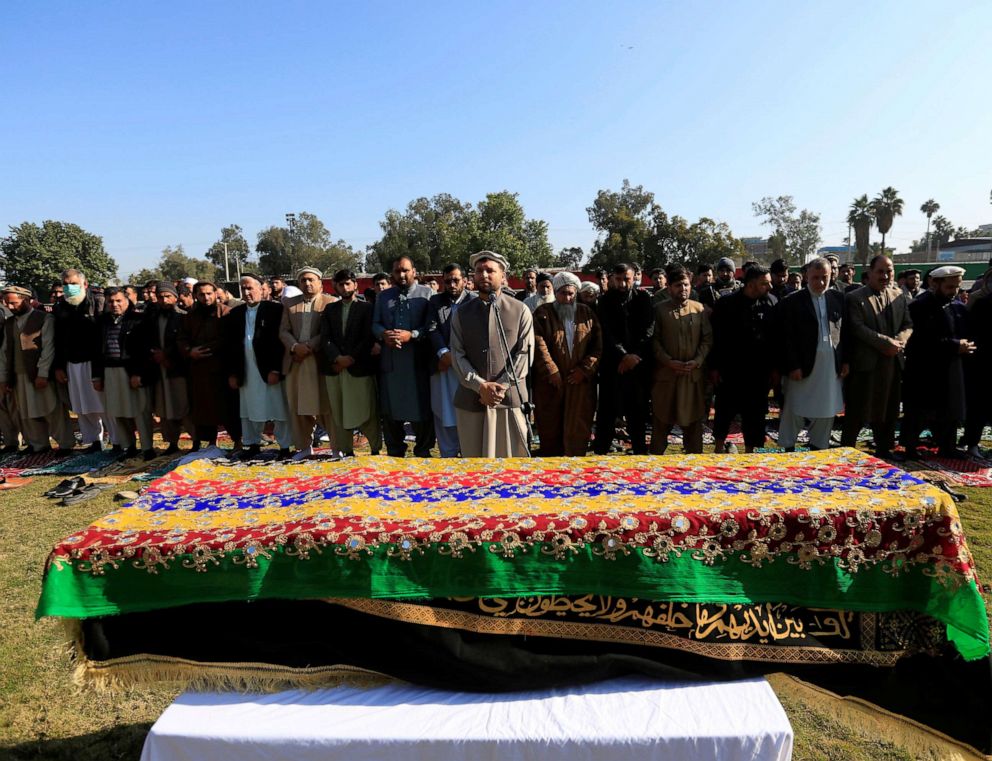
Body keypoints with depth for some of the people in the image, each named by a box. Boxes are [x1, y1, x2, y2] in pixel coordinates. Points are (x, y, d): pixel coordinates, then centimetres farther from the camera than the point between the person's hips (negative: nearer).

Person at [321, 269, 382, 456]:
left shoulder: (367, 308, 4)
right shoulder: (329, 309, 15)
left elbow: (369, 338, -4)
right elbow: (325, 338, 6)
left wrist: (351, 358, -11)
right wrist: (337, 358, -10)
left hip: (360, 367, -4)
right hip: (334, 368, 4)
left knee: (366, 411, -2)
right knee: (338, 412, 5)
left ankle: (375, 448, 8)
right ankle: (345, 450, 12)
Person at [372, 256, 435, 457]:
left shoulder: (427, 294, 3)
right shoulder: (383, 296, 18)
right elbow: (375, 324, 12)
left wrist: (412, 335, -19)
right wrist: (384, 334, -9)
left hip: (418, 362, -4)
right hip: (389, 362, 4)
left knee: (421, 409, 1)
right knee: (390, 410, 10)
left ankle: (423, 452, 15)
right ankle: (394, 452, 25)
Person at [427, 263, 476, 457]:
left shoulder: (475, 301, 1)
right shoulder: (436, 301, 12)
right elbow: (432, 329, 1)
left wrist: (454, 355, -12)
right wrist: (444, 352, -15)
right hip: (442, 364, 3)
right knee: (444, 411, 4)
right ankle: (448, 454, 13)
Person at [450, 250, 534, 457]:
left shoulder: (520, 310, 4)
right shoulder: (461, 313, 10)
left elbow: (524, 354, -2)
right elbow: (458, 355, 3)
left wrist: (501, 387, -12)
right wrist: (481, 386, -11)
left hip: (510, 398, -2)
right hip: (470, 399, 2)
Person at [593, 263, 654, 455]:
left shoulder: (643, 298, 6)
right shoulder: (605, 301, 3)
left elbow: (649, 328, -3)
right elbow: (607, 333, -7)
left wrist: (635, 355, -13)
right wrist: (623, 355, -18)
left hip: (639, 363, 1)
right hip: (612, 364, -1)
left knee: (638, 411, 7)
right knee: (607, 411, 0)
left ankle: (640, 452, 18)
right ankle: (600, 452, 9)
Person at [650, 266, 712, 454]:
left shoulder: (700, 309, 5)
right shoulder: (659, 310, 1)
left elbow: (707, 339, 3)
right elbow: (654, 340, -4)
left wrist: (697, 361, -10)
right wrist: (669, 361, -14)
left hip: (694, 374, 2)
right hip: (666, 373, -1)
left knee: (693, 418, 9)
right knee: (662, 418, 7)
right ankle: (655, 456, 19)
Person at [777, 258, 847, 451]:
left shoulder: (838, 298, 6)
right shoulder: (792, 301, -6)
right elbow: (787, 338, -9)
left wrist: (845, 361, 4)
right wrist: (793, 366, -13)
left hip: (831, 366, 4)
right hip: (802, 366, -4)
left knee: (826, 412, 12)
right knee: (794, 411, 5)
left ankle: (818, 448, 27)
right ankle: (788, 449, 19)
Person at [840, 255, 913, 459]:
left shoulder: (899, 296, 12)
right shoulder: (854, 298, -6)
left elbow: (908, 325, 8)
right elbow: (858, 328, -16)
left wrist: (898, 341, -12)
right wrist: (885, 342, -19)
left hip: (893, 363, 6)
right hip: (865, 363, -5)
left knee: (888, 410, 14)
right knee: (857, 411, 0)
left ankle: (884, 448, 27)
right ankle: (847, 449, 10)